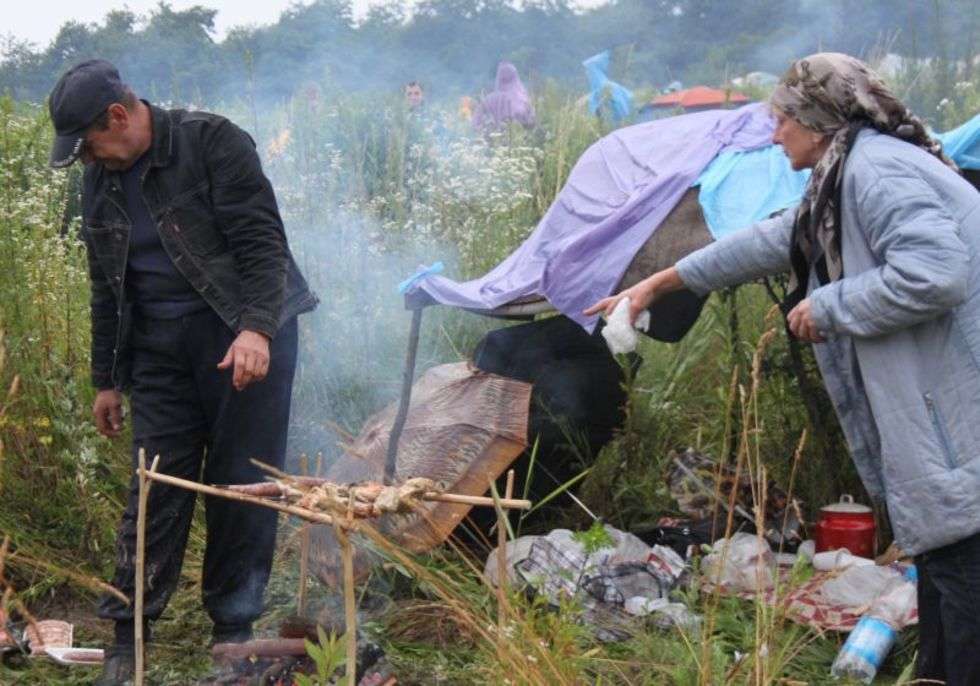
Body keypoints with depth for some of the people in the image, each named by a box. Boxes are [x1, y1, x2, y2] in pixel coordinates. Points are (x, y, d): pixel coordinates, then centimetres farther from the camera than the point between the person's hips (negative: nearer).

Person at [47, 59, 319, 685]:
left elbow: (261, 241, -17)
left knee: (244, 481, 0)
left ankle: (235, 626, 13)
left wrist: (257, 328, -29)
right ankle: (128, 631, 7)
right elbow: (108, 288, 18)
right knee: (157, 483, 0)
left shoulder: (214, 143, -10)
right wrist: (108, 380, 19)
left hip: (245, 335, -5)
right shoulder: (101, 182, 10)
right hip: (160, 345, 5)